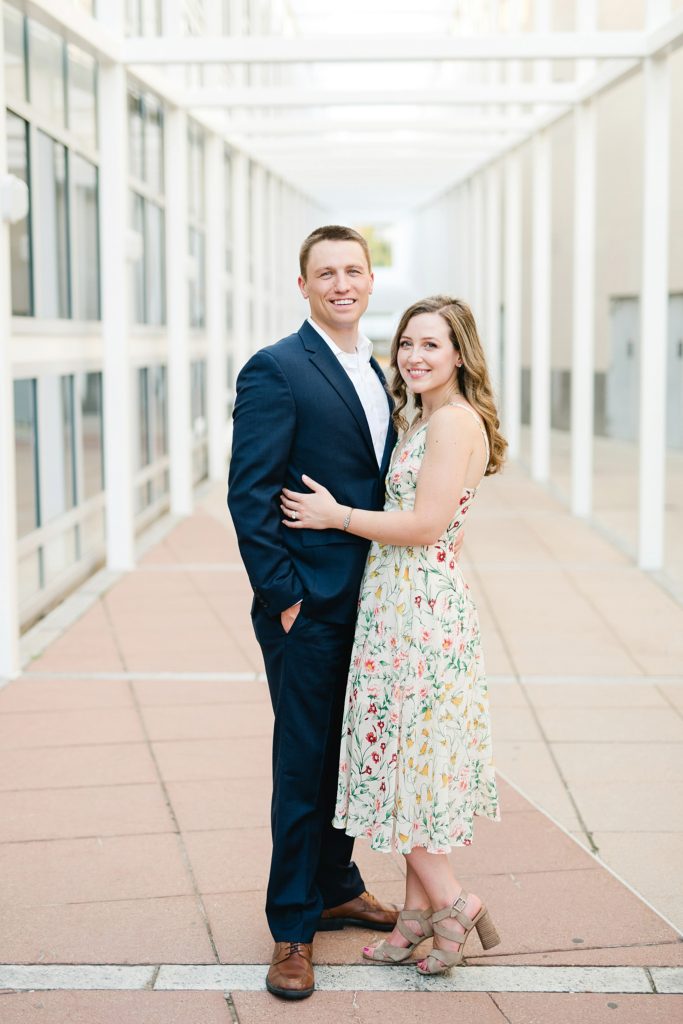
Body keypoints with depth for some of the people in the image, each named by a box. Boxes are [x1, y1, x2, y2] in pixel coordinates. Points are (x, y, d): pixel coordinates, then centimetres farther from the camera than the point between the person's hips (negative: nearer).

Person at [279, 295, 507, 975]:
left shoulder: (457, 421, -15)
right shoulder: (422, 419, 16)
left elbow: (426, 524, -20)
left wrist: (337, 515, -12)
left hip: (419, 611, -10)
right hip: (397, 605, 10)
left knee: (400, 759, -2)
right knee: (413, 760, 13)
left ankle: (453, 901, 10)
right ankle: (420, 909, 21)